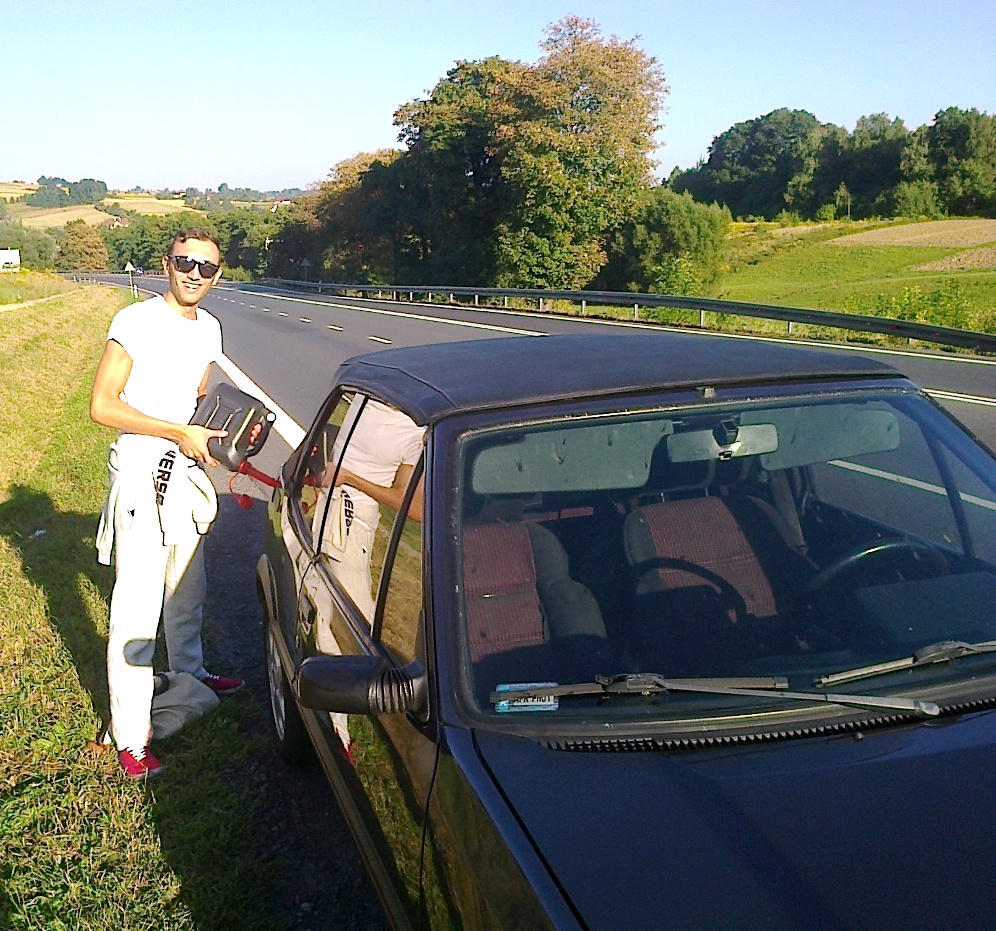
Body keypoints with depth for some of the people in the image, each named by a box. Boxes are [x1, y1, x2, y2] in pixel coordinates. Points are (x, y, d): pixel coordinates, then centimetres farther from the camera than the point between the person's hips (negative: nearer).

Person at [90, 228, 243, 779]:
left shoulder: (208, 329, 7)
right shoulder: (136, 321, -14)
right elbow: (102, 405, -18)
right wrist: (180, 432, -21)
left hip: (187, 470, 7)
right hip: (141, 471, -7)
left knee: (187, 591, 23)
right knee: (137, 606, -6)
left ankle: (188, 674, 46)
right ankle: (130, 737, 2)